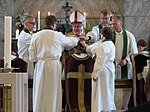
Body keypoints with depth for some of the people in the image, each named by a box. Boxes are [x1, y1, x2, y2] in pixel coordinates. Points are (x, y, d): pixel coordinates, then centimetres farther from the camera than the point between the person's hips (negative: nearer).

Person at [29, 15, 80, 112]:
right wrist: (77, 39, 37)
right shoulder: (58, 35, -3)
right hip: (54, 65, -2)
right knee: (53, 91, 6)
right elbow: (69, 42, 16)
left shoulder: (36, 36, 2)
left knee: (40, 92, 8)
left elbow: (32, 56, 2)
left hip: (40, 65, 2)